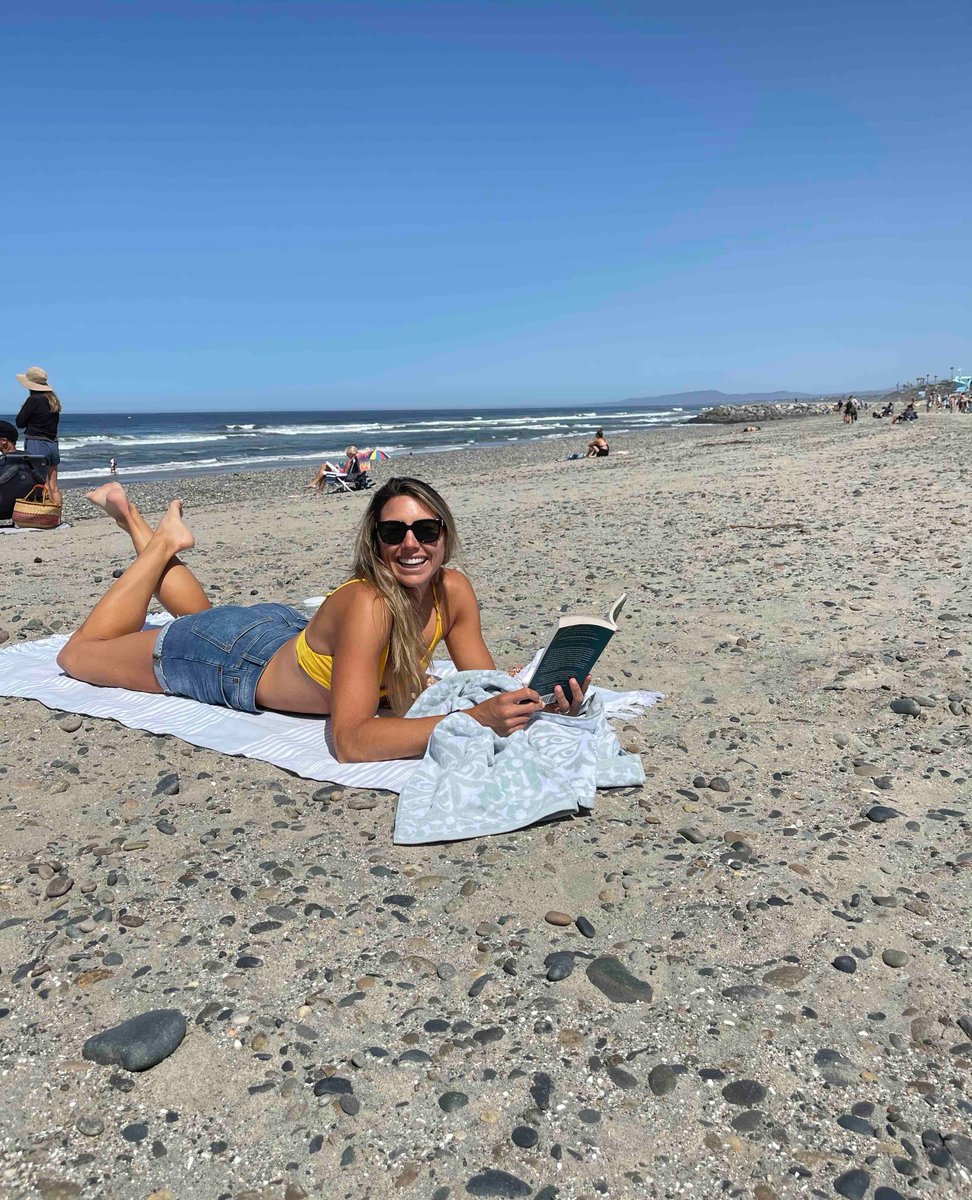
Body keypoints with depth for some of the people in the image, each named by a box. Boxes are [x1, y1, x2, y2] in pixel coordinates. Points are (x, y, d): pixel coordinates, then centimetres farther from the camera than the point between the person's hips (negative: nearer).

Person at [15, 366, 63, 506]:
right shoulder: (53, 400, 10)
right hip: (53, 444, 8)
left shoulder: (34, 400, -12)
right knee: (54, 488, 9)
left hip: (37, 444, -8)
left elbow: (20, 422, -6)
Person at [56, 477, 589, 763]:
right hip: (232, 661, -6)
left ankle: (135, 519, 49)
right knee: (78, 655, 17)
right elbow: (351, 741, -48)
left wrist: (541, 697, -37)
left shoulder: (454, 591, -23)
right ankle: (165, 543, 24)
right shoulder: (366, 604, -42)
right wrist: (476, 721, -56)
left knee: (199, 617, 38)